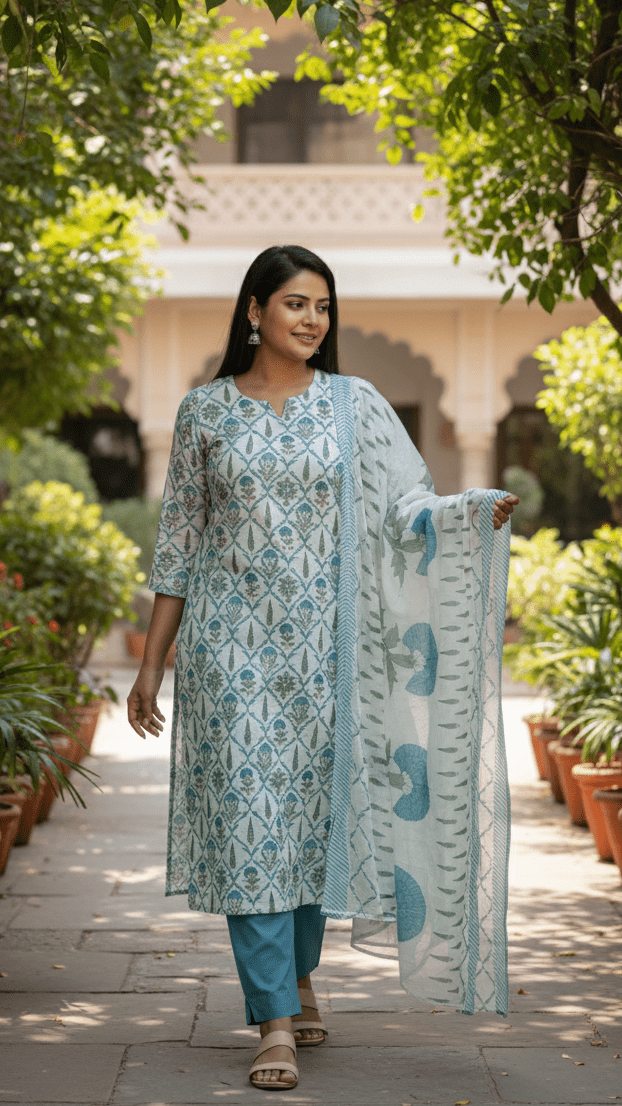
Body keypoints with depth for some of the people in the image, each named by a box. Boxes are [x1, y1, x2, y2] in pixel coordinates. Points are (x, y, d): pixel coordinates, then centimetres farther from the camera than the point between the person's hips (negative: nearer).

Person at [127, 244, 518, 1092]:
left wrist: (475, 514, -26)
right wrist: (152, 664, 6)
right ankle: (277, 1020, -6)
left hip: (323, 641, 1)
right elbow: (179, 543, 7)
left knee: (315, 806, 7)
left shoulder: (355, 406, 4)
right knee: (248, 809, -7)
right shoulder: (206, 412, 4)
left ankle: (298, 974, 31)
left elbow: (409, 506, -3)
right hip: (233, 640, -1)